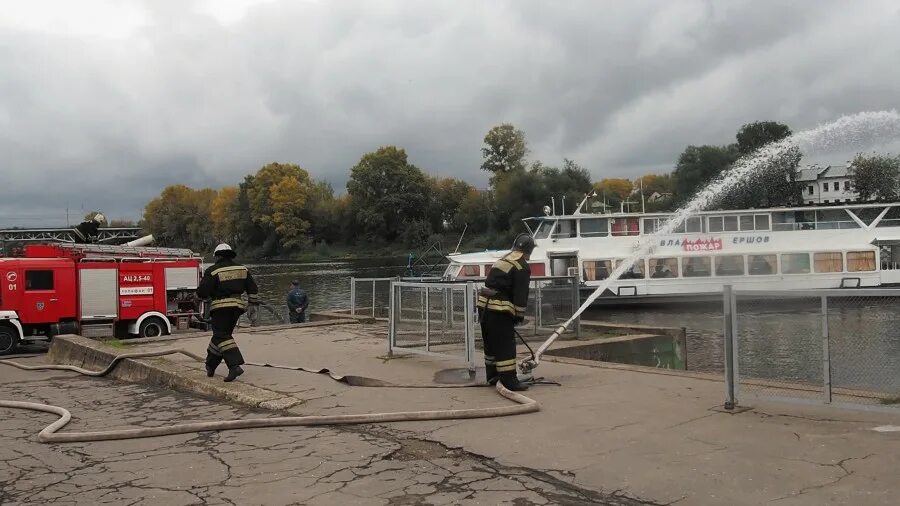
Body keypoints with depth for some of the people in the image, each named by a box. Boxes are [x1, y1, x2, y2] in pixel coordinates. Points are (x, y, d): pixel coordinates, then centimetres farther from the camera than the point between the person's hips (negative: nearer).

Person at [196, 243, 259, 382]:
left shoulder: (213, 271, -6)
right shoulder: (242, 269, 12)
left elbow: (202, 293, -10)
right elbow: (252, 288, 12)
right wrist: (253, 303, 16)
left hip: (221, 306, -6)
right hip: (237, 305, 6)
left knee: (222, 337, -7)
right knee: (222, 334, 17)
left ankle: (235, 365, -23)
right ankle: (211, 365, 26)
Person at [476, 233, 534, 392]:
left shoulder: (503, 259, 20)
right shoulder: (522, 267, -7)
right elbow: (521, 294, -11)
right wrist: (519, 315, -3)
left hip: (484, 305, 9)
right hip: (499, 309, -9)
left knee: (491, 342, 18)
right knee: (505, 345, -5)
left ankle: (492, 376, 29)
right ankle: (509, 381, -4)